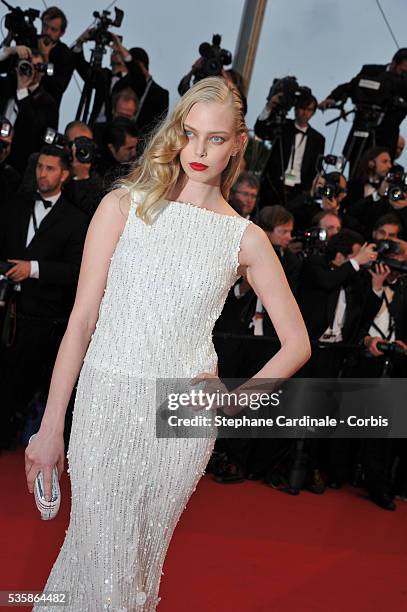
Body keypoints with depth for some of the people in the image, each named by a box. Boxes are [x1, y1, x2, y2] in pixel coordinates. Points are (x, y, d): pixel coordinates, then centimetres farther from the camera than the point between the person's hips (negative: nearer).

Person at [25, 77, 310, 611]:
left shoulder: (246, 238, 4)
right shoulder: (123, 206, 0)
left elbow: (297, 344, 8)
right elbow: (81, 320, -2)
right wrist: (51, 426, -3)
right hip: (106, 400, -1)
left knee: (145, 555, 14)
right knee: (100, 553, 1)